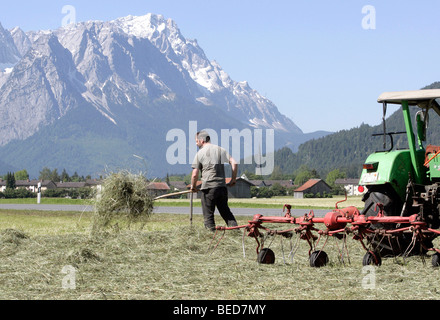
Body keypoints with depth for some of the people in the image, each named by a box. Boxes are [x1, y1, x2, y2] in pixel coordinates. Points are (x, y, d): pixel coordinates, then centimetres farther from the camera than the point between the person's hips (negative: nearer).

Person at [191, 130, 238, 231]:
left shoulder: (200, 153, -1)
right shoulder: (221, 150, 11)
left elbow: (195, 175, -3)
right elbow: (234, 163, 3)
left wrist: (193, 186, 13)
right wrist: (233, 179, 13)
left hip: (208, 187, -4)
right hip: (222, 186, 4)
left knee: (208, 214, 4)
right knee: (225, 212, 14)